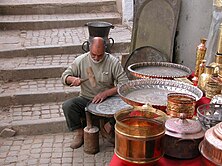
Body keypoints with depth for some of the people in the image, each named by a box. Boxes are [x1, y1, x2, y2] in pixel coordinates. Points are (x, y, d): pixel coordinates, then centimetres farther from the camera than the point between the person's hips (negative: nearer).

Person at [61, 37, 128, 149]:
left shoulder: (113, 62, -8)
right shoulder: (81, 60, -2)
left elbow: (124, 84, -11)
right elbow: (64, 76, 5)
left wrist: (106, 93, -24)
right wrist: (73, 79, -20)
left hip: (106, 101, -1)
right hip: (86, 99, 2)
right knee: (67, 105, -25)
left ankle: (109, 125, 2)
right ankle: (79, 133, -3)